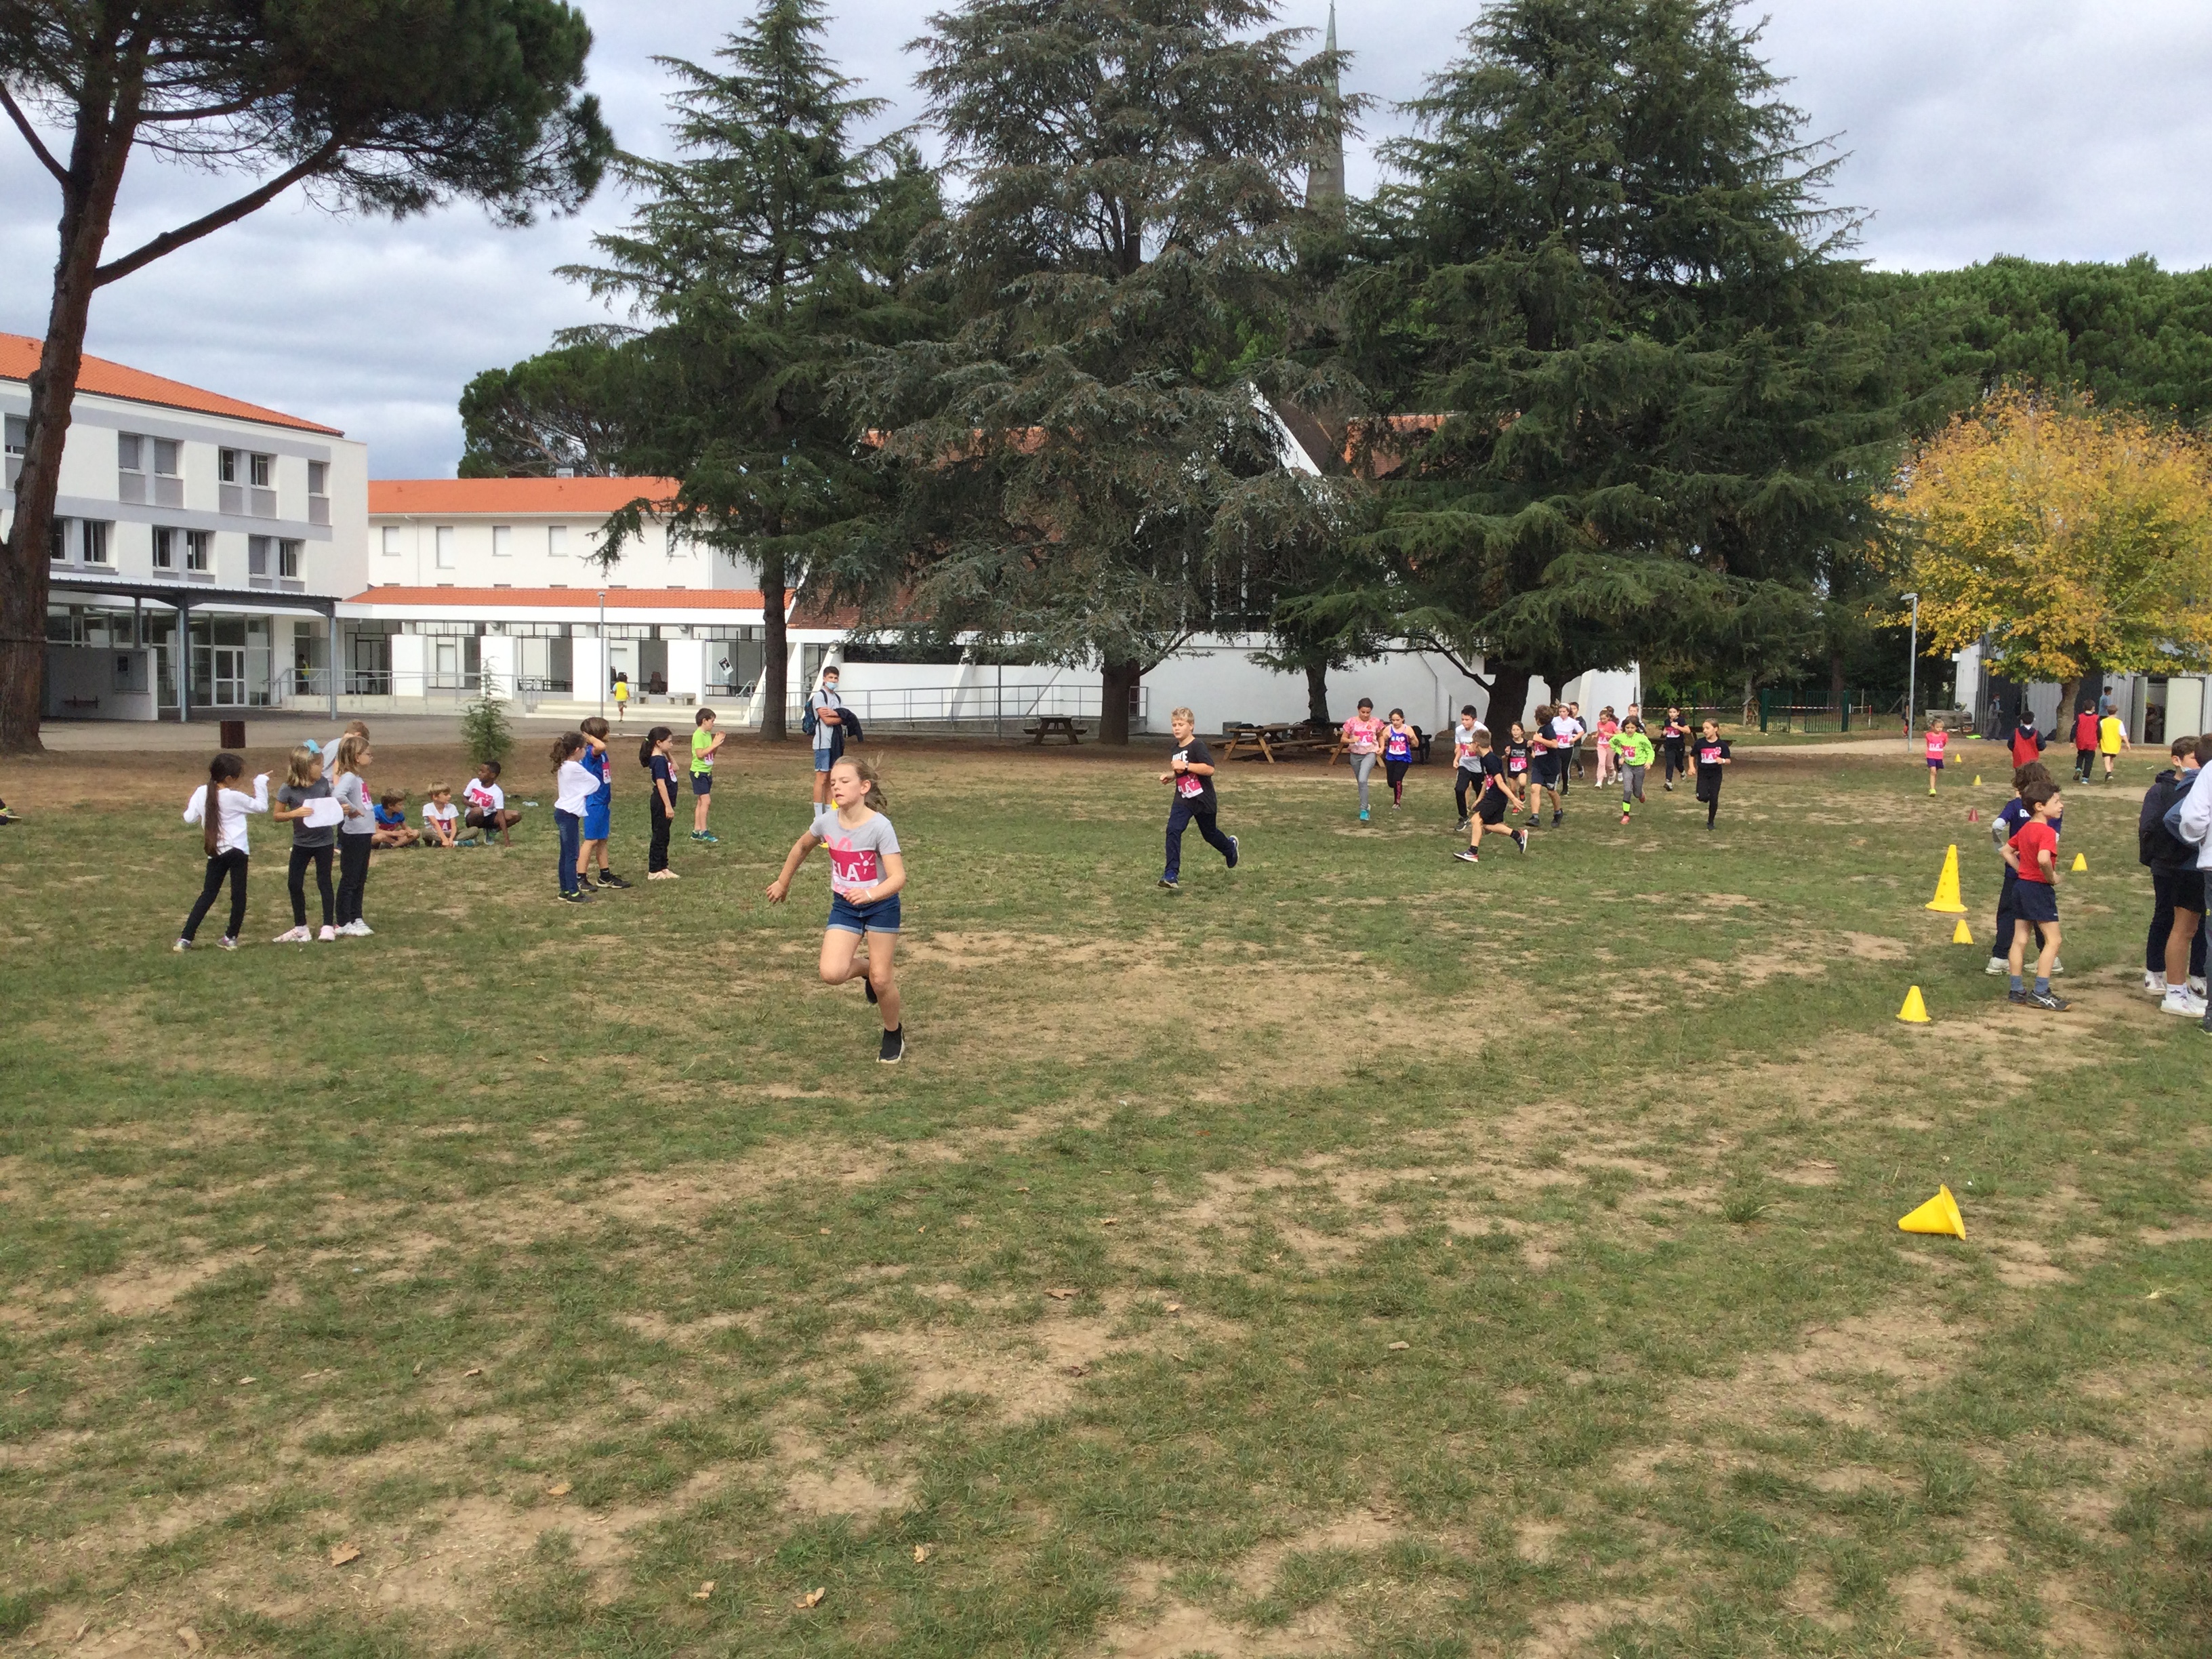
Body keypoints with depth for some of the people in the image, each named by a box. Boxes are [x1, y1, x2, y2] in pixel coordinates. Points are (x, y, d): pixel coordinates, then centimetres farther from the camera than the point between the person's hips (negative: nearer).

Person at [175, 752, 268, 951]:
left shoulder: (202, 792, -2)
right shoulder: (234, 797, -13)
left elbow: (189, 818, 2)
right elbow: (261, 806, -3)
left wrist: (189, 806, 22)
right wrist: (261, 783, 7)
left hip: (215, 853, 4)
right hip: (236, 850, -4)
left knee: (208, 894, 12)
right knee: (238, 894, 8)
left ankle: (185, 938, 6)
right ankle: (231, 937, 11)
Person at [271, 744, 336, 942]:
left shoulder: (323, 783, -5)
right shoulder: (288, 790, -13)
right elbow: (276, 815, -8)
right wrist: (295, 813, -24)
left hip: (324, 842, 0)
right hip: (302, 843, 0)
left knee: (324, 882, 4)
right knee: (294, 884, 5)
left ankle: (329, 926, 11)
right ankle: (300, 928, 19)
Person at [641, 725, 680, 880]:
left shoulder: (661, 759, 9)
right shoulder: (659, 761, -19)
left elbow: (675, 768, 25)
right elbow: (661, 784, -23)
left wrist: (668, 755, 10)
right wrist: (668, 806, -24)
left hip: (663, 803, 10)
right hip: (661, 803, -10)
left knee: (663, 837, 16)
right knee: (659, 837, -3)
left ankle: (663, 867, 24)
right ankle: (654, 871, 3)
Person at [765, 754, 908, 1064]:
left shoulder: (879, 827, -25)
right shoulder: (826, 822, -11)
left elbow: (898, 877, -30)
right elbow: (802, 847, 12)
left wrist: (869, 894, -47)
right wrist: (783, 882, 21)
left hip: (881, 905, -4)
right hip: (843, 907, 4)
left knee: (880, 979, -2)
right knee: (831, 974, -15)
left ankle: (894, 1033, 27)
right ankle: (867, 969, 21)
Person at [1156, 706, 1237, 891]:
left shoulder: (1197, 745, -18)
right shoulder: (1176, 749, 7)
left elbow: (1209, 769, -28)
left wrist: (1185, 766, -32)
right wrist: (1170, 776, 3)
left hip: (1203, 799, -5)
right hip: (1182, 799, 5)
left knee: (1210, 833, 15)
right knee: (1173, 830, -15)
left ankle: (1230, 847, 50)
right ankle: (1172, 875, -18)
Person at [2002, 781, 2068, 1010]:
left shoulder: (2025, 829, 9)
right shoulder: (2047, 832, -19)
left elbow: (2007, 851, 20)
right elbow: (2043, 859, -35)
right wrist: (2052, 878, -18)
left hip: (2022, 885, 9)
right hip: (2040, 888, -9)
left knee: (2020, 940, 11)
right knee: (2052, 941, -3)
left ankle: (2018, 991, 17)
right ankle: (2040, 994, -5)